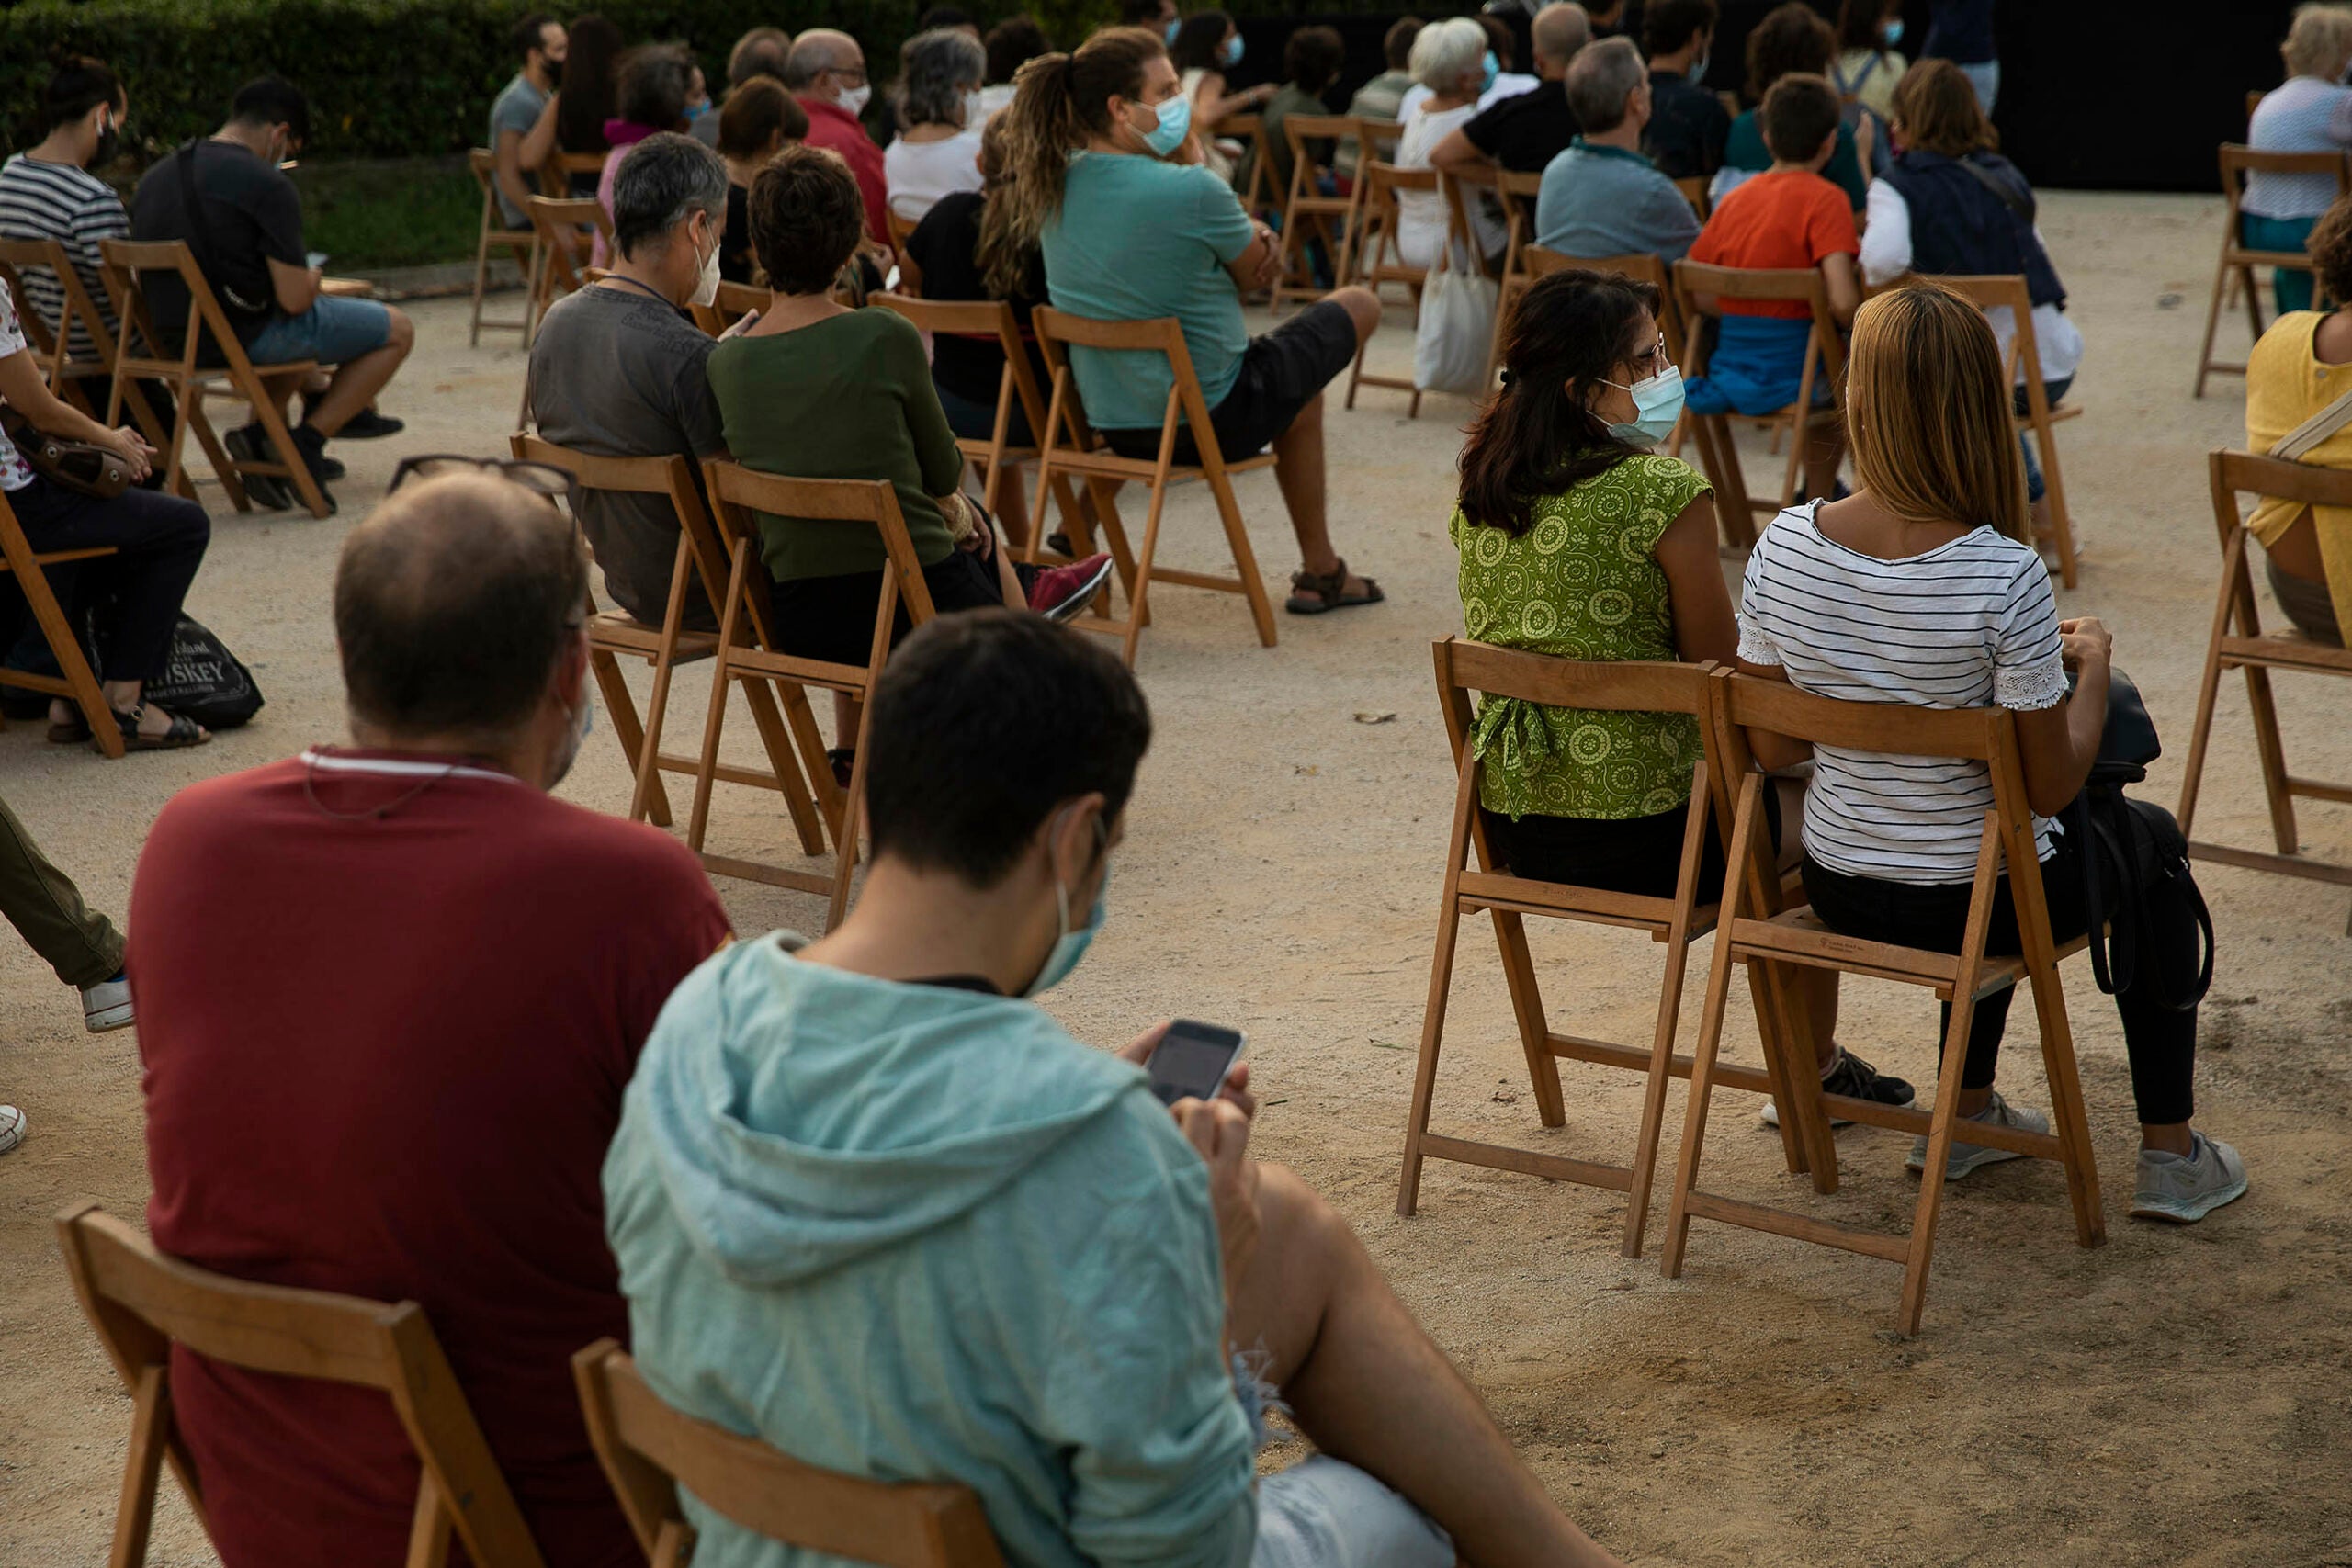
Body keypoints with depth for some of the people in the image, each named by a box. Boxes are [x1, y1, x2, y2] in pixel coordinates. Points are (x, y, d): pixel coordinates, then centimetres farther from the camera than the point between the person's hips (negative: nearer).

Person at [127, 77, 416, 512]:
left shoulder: (153, 178, 7)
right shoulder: (268, 186, -17)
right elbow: (294, 299, -19)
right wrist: (311, 278, 6)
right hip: (246, 338, -8)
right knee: (397, 329, 8)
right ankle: (304, 444, 0)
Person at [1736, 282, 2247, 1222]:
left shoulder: (1782, 547, -14)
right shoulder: (2004, 577, -26)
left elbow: (1772, 748, -4)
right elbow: (2052, 786, -17)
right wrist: (2092, 665, 0)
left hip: (1837, 892, 4)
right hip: (1977, 904, -4)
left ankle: (1967, 1113, 45)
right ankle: (2170, 1152, 32)